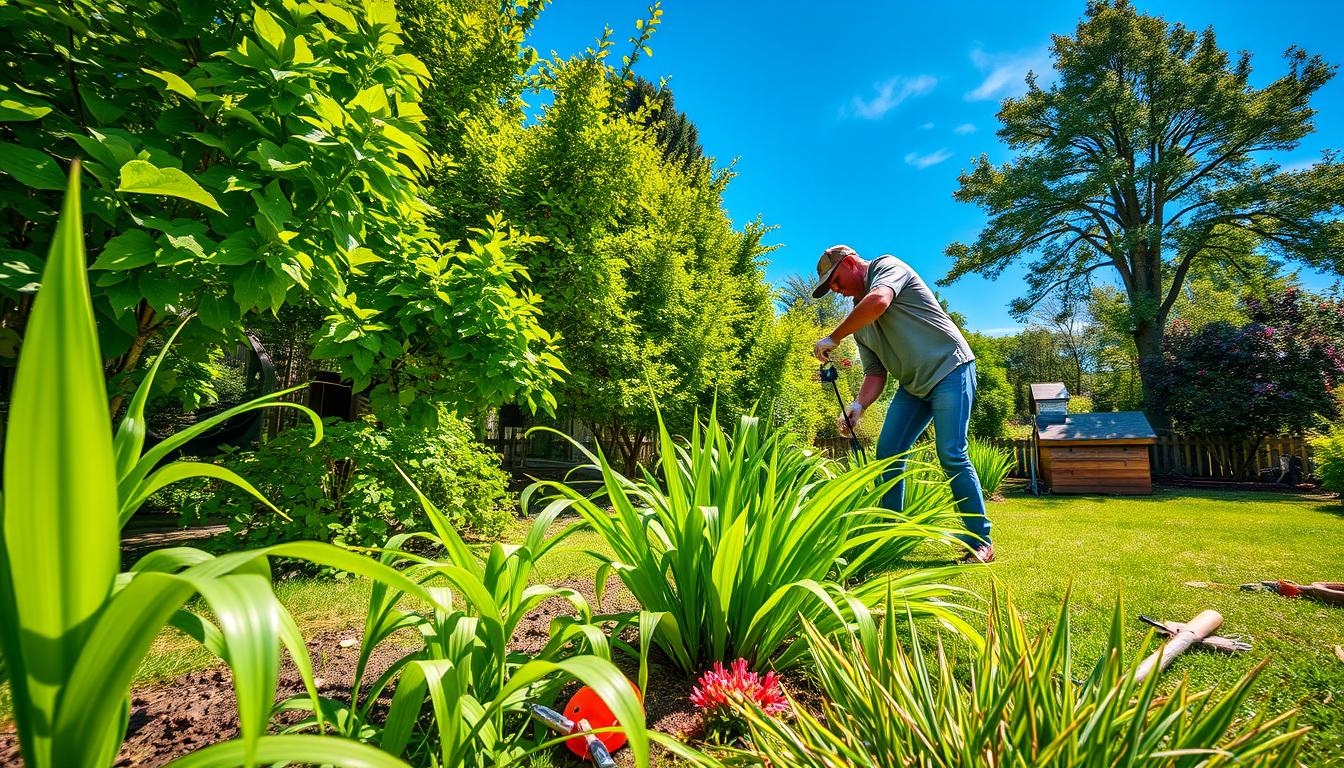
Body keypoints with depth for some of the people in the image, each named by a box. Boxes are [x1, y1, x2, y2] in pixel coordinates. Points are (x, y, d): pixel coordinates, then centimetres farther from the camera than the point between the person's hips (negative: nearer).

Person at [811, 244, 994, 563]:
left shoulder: (886, 266, -7)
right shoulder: (857, 319, 13)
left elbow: (878, 301, -32)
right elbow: (876, 372, 9)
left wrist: (833, 338, -24)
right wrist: (858, 405, -9)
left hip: (949, 368, -8)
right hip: (913, 385, 8)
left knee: (951, 455, -13)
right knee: (887, 451, -1)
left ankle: (980, 542, 1)